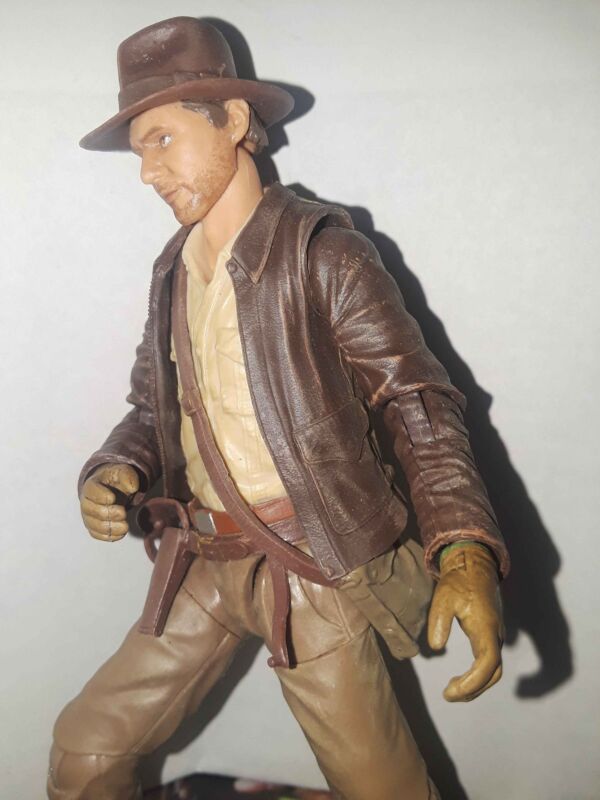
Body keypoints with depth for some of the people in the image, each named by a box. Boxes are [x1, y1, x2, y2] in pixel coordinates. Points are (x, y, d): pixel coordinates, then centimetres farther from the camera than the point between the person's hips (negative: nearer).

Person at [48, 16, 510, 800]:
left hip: (315, 567, -5)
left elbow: (418, 401, -13)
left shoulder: (324, 253, -10)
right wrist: (114, 472, -7)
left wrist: (465, 551, -28)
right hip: (203, 562, 6)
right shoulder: (171, 270, 9)